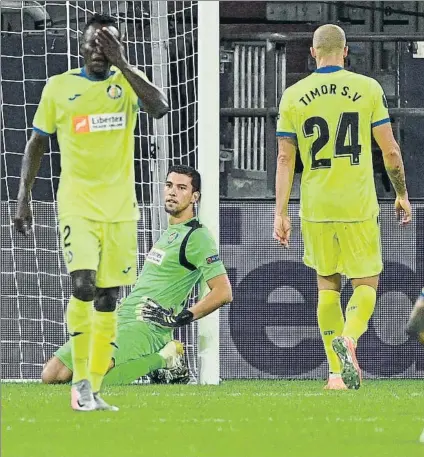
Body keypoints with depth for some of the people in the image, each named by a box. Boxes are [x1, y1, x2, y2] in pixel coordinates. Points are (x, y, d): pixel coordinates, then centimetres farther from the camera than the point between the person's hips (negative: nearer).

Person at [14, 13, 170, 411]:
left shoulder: (128, 81, 4)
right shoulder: (59, 87, 2)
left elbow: (160, 107, -17)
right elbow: (36, 143, 9)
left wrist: (121, 64, -21)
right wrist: (23, 198, 3)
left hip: (120, 210, 2)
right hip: (77, 206, -2)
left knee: (107, 300, 3)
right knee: (83, 285, -20)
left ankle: (93, 390, 9)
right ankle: (80, 380, -8)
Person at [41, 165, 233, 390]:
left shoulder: (197, 237, -8)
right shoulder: (168, 233, 22)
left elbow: (223, 292, -15)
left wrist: (180, 318, -16)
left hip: (146, 327, -10)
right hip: (118, 319, 10)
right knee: (51, 375, 1)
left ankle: (162, 360, -9)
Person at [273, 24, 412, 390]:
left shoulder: (293, 96, 3)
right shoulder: (368, 89, -1)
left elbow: (285, 158, 2)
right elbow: (390, 150, 1)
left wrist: (280, 213, 5)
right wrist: (402, 195, 14)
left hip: (316, 208, 2)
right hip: (359, 206, -2)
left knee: (327, 286, 13)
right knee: (366, 284, 8)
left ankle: (337, 372, 9)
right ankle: (348, 338, -22)